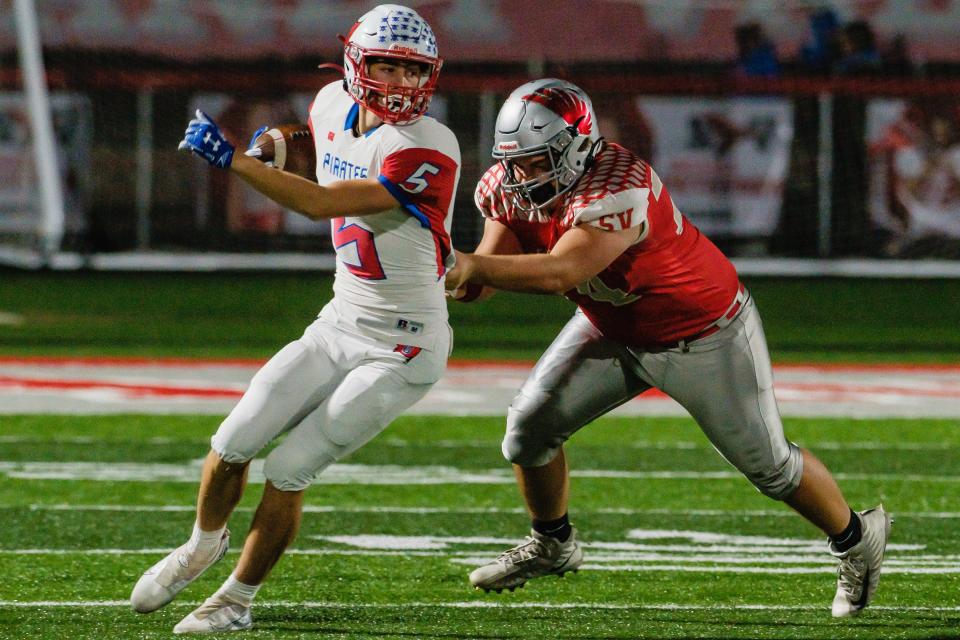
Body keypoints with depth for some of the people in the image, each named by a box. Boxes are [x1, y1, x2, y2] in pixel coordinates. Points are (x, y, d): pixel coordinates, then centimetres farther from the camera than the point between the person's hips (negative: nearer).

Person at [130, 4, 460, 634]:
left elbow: (322, 203, -27)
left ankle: (237, 600, 11)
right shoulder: (334, 105, 0)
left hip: (402, 348, -7)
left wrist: (233, 159, -27)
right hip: (340, 323, 7)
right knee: (233, 444, 3)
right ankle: (204, 544, 33)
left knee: (289, 471, -9)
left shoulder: (426, 149, -24)